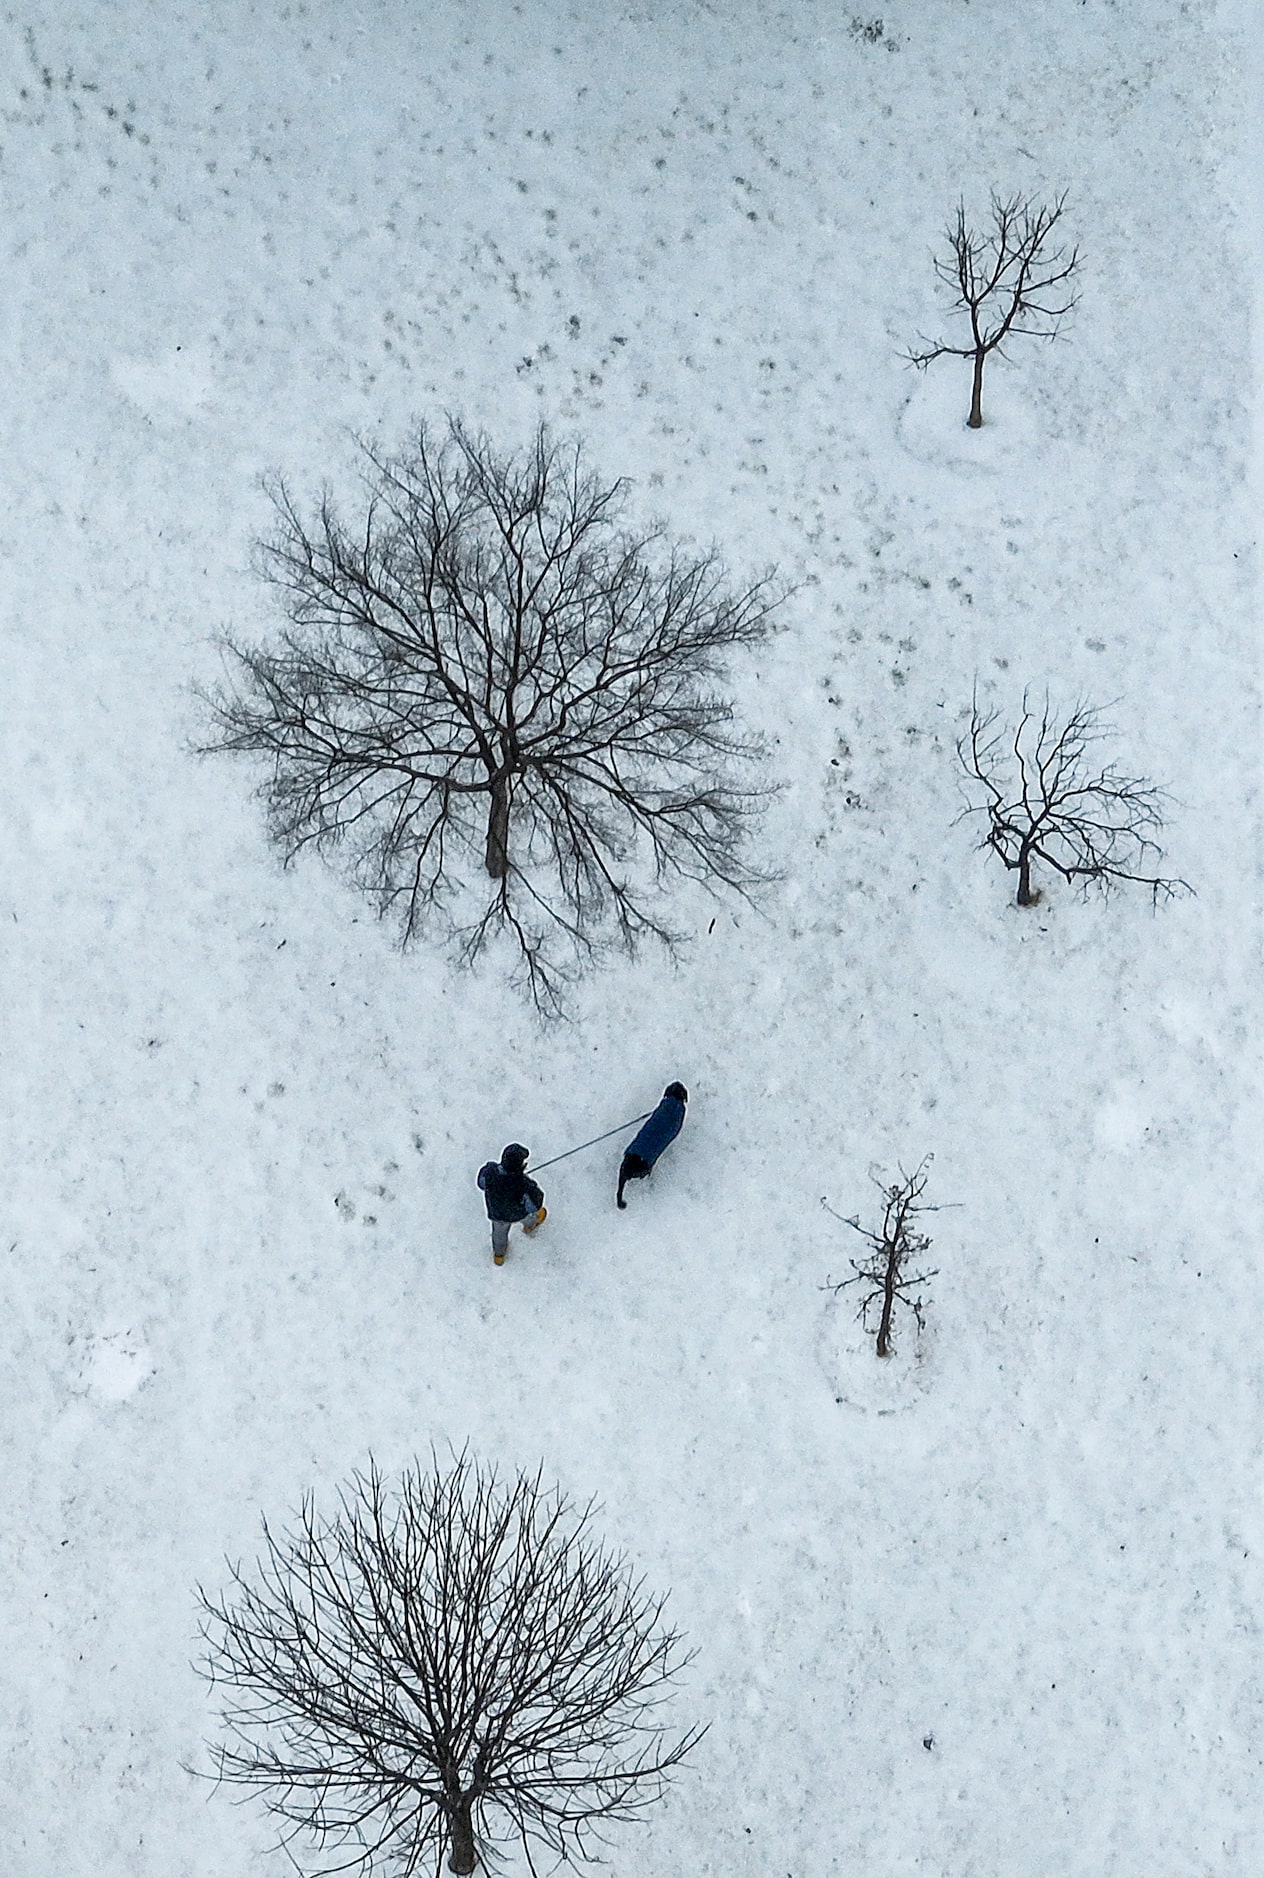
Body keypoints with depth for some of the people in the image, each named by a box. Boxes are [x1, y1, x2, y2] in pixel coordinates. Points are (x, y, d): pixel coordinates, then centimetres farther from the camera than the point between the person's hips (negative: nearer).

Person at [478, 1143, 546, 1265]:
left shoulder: (489, 1170, -35)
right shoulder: (523, 1184, -44)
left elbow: (482, 1183, -11)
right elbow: (533, 1206, -27)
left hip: (495, 1212, 2)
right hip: (516, 1214, -2)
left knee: (499, 1230, 35)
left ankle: (499, 1255, 63)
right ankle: (529, 1226, 71)